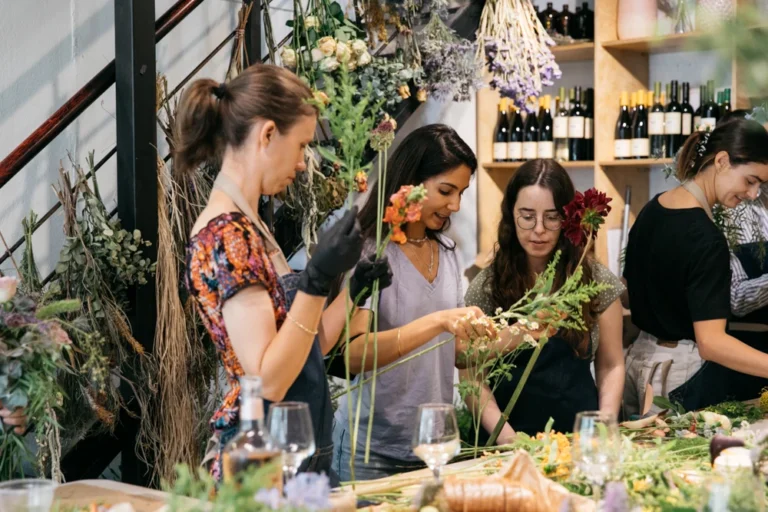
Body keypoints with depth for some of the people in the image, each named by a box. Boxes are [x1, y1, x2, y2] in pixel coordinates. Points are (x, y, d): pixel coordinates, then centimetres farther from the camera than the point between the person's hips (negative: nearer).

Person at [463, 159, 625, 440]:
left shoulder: (597, 280, 6)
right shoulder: (487, 286, 2)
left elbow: (611, 367, 10)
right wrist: (506, 437, -13)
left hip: (580, 435, 1)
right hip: (510, 433, -1)